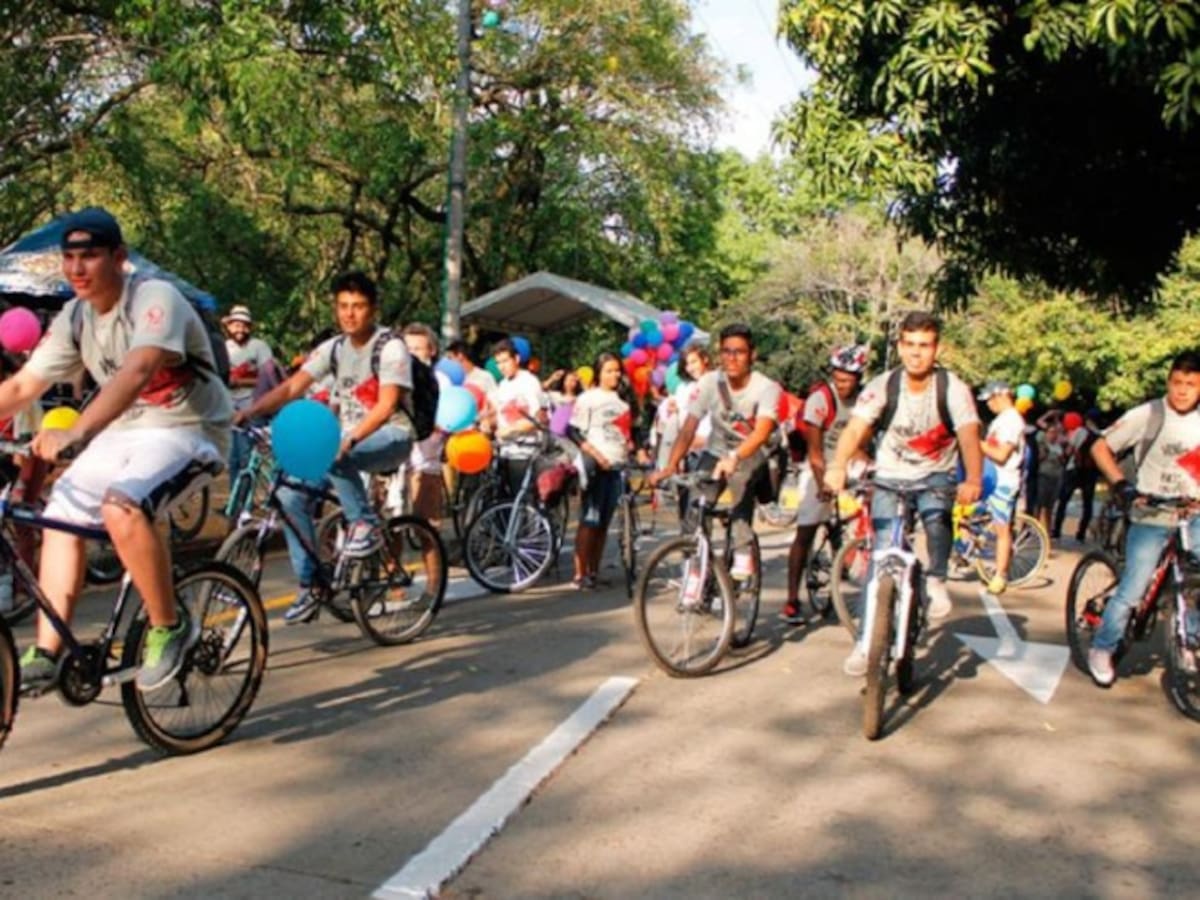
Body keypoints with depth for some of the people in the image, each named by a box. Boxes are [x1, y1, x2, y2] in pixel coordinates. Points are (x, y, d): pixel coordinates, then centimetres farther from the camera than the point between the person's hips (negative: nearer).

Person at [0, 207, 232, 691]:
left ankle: (170, 626, -13)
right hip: (123, 431, 8)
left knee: (121, 508, -32)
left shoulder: (155, 297, -21)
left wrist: (74, 434, -49)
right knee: (59, 517, -1)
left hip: (186, 430, -8)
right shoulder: (74, 318, 2)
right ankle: (45, 656, 8)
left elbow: (138, 370, -38)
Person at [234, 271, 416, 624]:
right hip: (349, 436, 6)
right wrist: (245, 413, -17)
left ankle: (366, 524, -17)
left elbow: (386, 406, -23)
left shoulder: (390, 346, -12)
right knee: (291, 494, -11)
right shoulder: (333, 347, 5)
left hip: (390, 436, -6)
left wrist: (349, 439, -39)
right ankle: (309, 588, -2)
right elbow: (291, 388, -2)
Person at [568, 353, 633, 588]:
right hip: (596, 467, -6)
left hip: (618, 467, 6)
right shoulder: (588, 398, -2)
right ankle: (580, 575, -6)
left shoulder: (623, 399, 17)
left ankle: (593, 572, 13)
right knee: (589, 521, -8)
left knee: (604, 523, 8)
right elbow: (573, 432, -8)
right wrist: (595, 454, -18)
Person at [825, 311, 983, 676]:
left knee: (937, 516, -33)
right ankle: (867, 641, 3)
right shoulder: (882, 386, -15)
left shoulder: (953, 388, -15)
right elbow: (855, 428, -27)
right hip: (890, 477, 1)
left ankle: (936, 581, -4)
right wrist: (837, 467, -47)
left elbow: (969, 435, -27)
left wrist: (973, 481, -46)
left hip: (935, 476, 0)